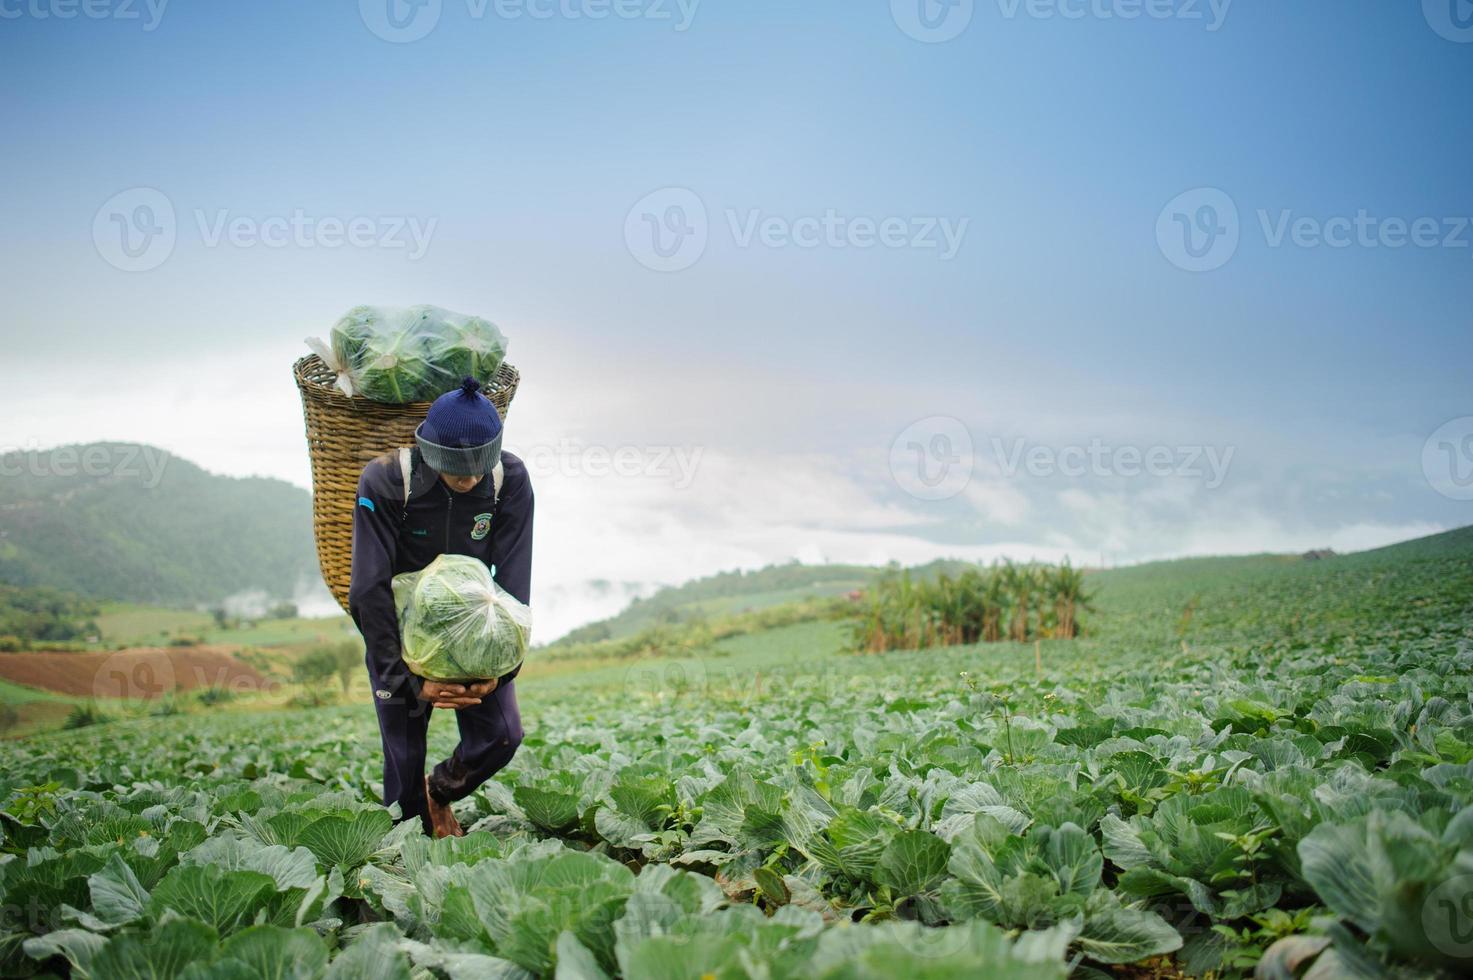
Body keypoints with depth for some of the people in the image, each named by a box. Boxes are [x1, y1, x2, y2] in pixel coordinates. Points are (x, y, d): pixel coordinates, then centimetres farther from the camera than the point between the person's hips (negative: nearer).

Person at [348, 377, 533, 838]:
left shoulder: (510, 480, -20)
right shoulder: (384, 481, -27)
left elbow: (513, 583, -14)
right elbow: (369, 592, -25)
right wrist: (410, 679, -30)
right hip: (400, 630, -2)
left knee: (501, 735, -5)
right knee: (405, 754, 0)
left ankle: (441, 793, 26)